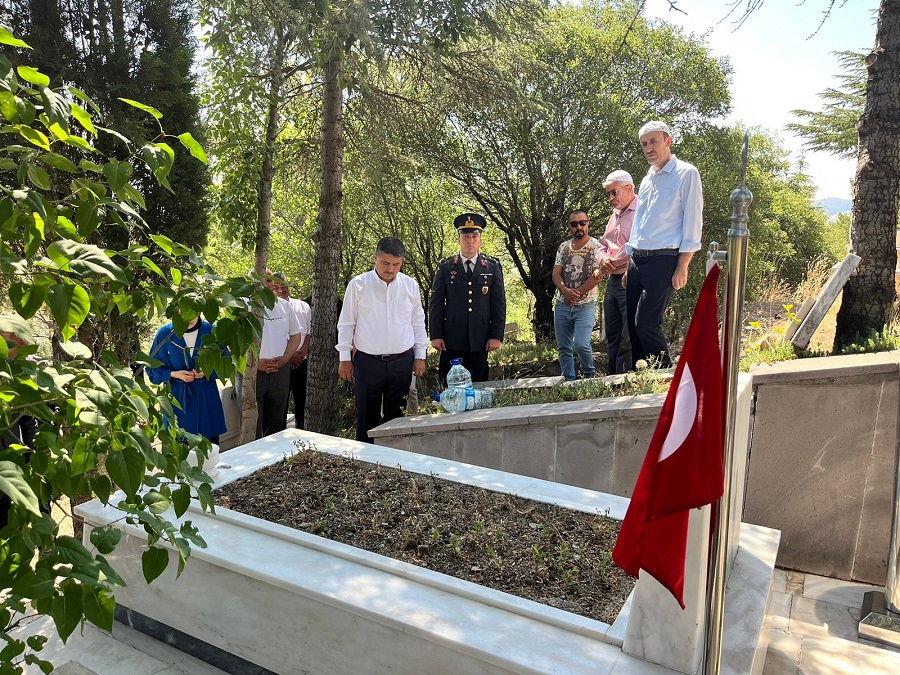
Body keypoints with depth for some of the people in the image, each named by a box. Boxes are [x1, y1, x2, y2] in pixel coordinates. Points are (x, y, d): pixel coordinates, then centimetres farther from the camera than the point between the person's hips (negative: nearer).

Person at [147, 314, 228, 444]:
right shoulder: (164, 334, -1)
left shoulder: (211, 331, 0)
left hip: (206, 400, 1)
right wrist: (174, 374, -12)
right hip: (177, 397, -1)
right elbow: (152, 368, 5)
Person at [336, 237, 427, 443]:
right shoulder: (358, 285, -4)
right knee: (367, 417, 5)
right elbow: (346, 323, 2)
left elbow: (418, 323, 11)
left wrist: (420, 356, 8)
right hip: (368, 362, -2)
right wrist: (345, 358, 0)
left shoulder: (410, 285, 3)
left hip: (402, 361, 2)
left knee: (395, 414, 11)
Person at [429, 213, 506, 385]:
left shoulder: (492, 267, 6)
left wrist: (497, 336, -2)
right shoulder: (446, 267, 4)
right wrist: (436, 336, -3)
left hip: (480, 341, 1)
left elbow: (499, 304, 4)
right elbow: (436, 304, 3)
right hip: (452, 340, -1)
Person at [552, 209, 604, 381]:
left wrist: (575, 294, -12)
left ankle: (589, 375, 9)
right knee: (564, 348, 6)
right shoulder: (563, 247, 11)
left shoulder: (596, 247, -3)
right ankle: (569, 381, 18)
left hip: (585, 305, -4)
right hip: (562, 305, 5)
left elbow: (597, 276, -11)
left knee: (581, 344, -17)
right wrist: (566, 291, -16)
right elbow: (556, 273, 4)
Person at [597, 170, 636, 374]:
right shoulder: (614, 216, 21)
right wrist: (602, 258, 4)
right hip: (612, 281, 10)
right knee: (612, 336, 13)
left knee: (629, 337, -8)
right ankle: (612, 379, 21)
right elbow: (602, 244, 25)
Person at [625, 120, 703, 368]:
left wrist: (682, 267, -15)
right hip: (637, 261, 7)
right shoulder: (647, 180, 20)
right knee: (633, 326, 4)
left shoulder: (686, 174, -1)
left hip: (663, 261, -7)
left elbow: (692, 223, -8)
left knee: (646, 323, -15)